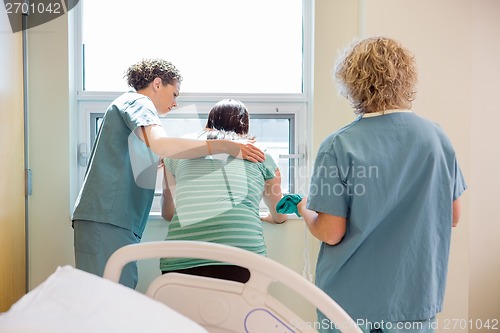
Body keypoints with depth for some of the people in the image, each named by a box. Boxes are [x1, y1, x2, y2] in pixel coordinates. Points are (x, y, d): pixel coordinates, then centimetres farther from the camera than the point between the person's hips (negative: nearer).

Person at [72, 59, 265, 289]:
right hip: (105, 220, -10)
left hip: (115, 221, 10)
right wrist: (226, 146, -18)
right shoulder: (137, 101, -1)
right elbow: (162, 145, -22)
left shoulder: (134, 105, 29)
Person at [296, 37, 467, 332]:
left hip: (352, 301, -3)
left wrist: (305, 210, 3)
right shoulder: (438, 137, -6)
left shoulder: (339, 147, -18)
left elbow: (331, 233, -17)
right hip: (417, 297, 3)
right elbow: (452, 217, 3)